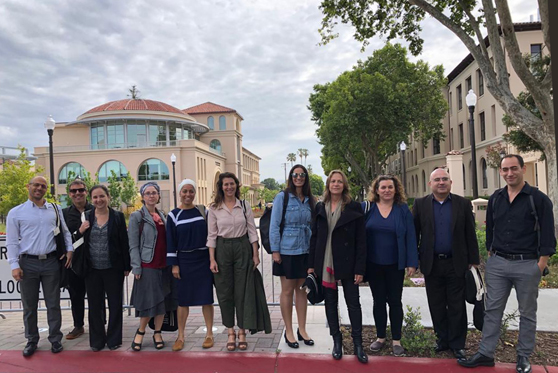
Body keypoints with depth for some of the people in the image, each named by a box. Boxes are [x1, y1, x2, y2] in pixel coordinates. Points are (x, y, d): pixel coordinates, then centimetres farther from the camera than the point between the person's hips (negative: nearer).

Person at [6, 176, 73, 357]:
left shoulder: (55, 209, 6)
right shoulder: (16, 212, 1)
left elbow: (65, 231, 13)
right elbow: (12, 242, 0)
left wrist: (69, 249, 1)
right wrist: (14, 265, -6)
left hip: (51, 262, 1)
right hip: (28, 263, -1)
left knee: (53, 303, 8)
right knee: (29, 305, 11)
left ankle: (55, 339, 20)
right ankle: (32, 341, 26)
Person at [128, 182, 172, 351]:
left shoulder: (162, 216, 13)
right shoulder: (137, 216, -3)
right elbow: (133, 245, -6)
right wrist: (136, 268, -12)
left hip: (163, 265, 5)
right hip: (147, 266, -5)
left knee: (162, 300, 8)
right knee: (149, 301, -3)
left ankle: (157, 333, 22)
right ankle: (140, 331, 20)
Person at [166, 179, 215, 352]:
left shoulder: (203, 211, 2)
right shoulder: (173, 215, 0)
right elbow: (170, 242, 0)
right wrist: (174, 264, -4)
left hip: (203, 259, 1)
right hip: (184, 261, 0)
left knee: (206, 297, 5)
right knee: (183, 298, 6)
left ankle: (209, 334, 18)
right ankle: (180, 336, 20)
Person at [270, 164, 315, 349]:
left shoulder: (309, 200, 7)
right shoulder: (282, 197, -7)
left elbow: (312, 226, 11)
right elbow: (274, 225, -8)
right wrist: (275, 250, -12)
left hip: (305, 251, 4)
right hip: (287, 251, -4)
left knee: (302, 289, 12)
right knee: (287, 291, 6)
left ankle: (302, 330, 24)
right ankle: (289, 331, 19)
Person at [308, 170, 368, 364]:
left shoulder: (354, 208, -4)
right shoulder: (320, 208, 4)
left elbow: (361, 240, -6)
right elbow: (314, 237, 6)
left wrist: (360, 268, -10)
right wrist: (311, 265, 4)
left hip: (347, 264, -2)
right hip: (325, 264, 3)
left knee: (353, 303, 5)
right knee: (330, 302, 11)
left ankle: (358, 344, 19)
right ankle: (337, 340, 26)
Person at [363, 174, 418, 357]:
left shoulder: (403, 209, -1)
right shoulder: (367, 208, -1)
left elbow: (410, 237, -3)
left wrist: (412, 262, -8)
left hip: (395, 265, -1)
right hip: (373, 264, 1)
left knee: (395, 301, 8)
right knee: (378, 301, 12)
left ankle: (396, 340, 21)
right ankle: (380, 337, 27)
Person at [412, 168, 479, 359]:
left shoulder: (463, 204, 0)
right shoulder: (420, 204, 1)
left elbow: (470, 235, 1)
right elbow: (414, 234, 2)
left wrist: (473, 261, 0)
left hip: (456, 264, -1)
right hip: (431, 264, 1)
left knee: (457, 307, 7)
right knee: (436, 306, 11)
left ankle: (457, 344, 21)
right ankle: (443, 340, 27)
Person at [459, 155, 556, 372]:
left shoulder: (538, 199, -5)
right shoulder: (495, 199, 7)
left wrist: (540, 267, -11)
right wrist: (491, 259, 11)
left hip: (527, 265, -3)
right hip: (497, 264, 4)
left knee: (527, 313, 11)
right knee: (492, 310, 7)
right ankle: (485, 354, 16)